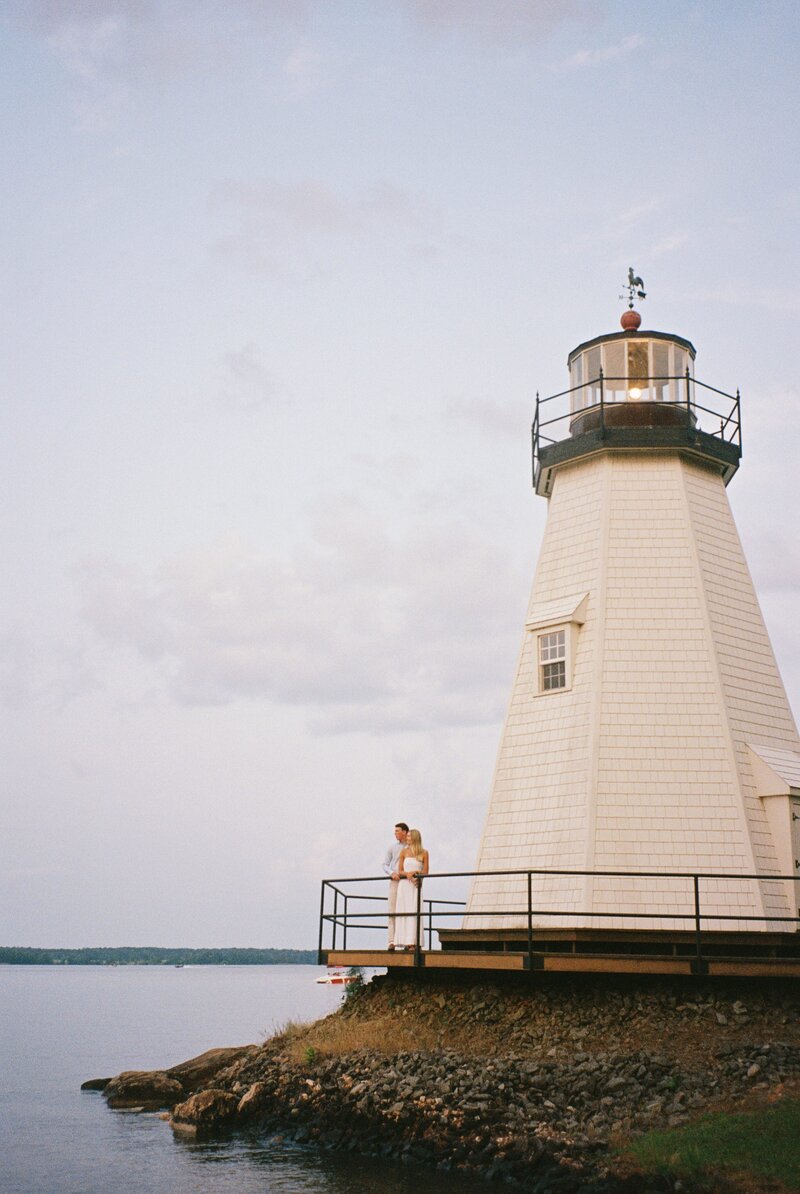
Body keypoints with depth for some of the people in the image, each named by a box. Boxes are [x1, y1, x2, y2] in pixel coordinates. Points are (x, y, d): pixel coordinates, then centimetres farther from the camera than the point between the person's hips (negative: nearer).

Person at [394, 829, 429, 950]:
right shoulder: (404, 851, 7)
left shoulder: (424, 853, 3)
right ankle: (405, 942, -1)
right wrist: (408, 873, -14)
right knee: (403, 912, -2)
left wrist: (415, 873, -15)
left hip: (416, 886, -2)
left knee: (414, 912, -9)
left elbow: (425, 872, 2)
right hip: (404, 885, 2)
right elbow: (400, 871, 5)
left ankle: (412, 943, -10)